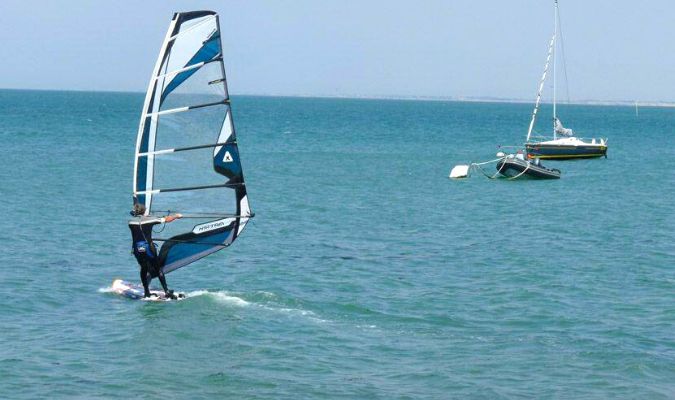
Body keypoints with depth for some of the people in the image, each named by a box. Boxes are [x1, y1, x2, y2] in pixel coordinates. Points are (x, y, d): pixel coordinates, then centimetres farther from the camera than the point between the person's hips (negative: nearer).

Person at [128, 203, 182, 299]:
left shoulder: (131, 222, 1)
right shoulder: (150, 220, -4)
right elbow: (166, 219, 5)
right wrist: (177, 216, 22)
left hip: (137, 249, 2)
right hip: (148, 248, -2)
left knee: (144, 268, 21)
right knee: (158, 269, 8)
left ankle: (147, 292, 17)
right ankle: (167, 291, 4)